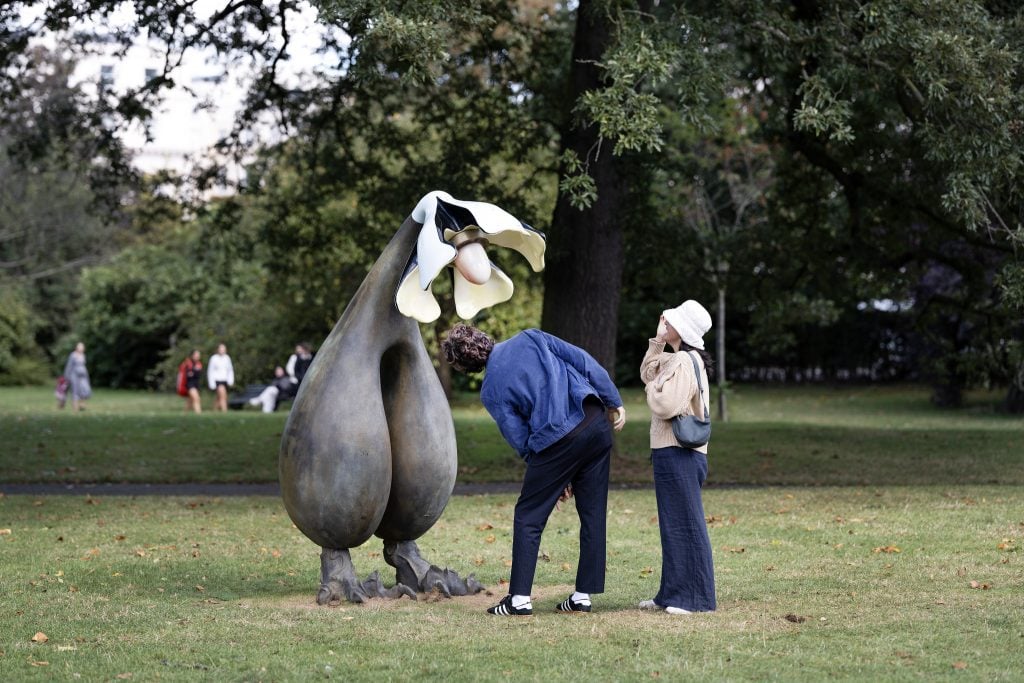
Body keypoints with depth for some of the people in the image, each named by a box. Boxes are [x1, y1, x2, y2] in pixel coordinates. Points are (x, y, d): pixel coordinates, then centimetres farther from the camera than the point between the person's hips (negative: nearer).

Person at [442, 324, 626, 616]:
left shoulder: (491, 391, 3)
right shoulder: (530, 339, 9)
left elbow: (520, 440, 3)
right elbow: (584, 362, 3)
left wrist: (554, 479, 12)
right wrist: (614, 402, 10)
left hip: (556, 443, -4)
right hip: (596, 424, 4)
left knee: (528, 518, 10)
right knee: (593, 514, 11)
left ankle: (520, 599, 7)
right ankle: (583, 596, 14)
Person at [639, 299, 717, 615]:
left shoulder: (684, 362, -17)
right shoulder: (675, 359, 15)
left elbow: (665, 405, -25)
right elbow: (648, 373, 28)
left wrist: (653, 388, -5)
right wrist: (657, 342, 18)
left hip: (678, 455, -10)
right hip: (672, 451, 10)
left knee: (685, 523, -6)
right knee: (673, 525, 14)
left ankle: (696, 597, -2)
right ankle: (673, 594, 20)